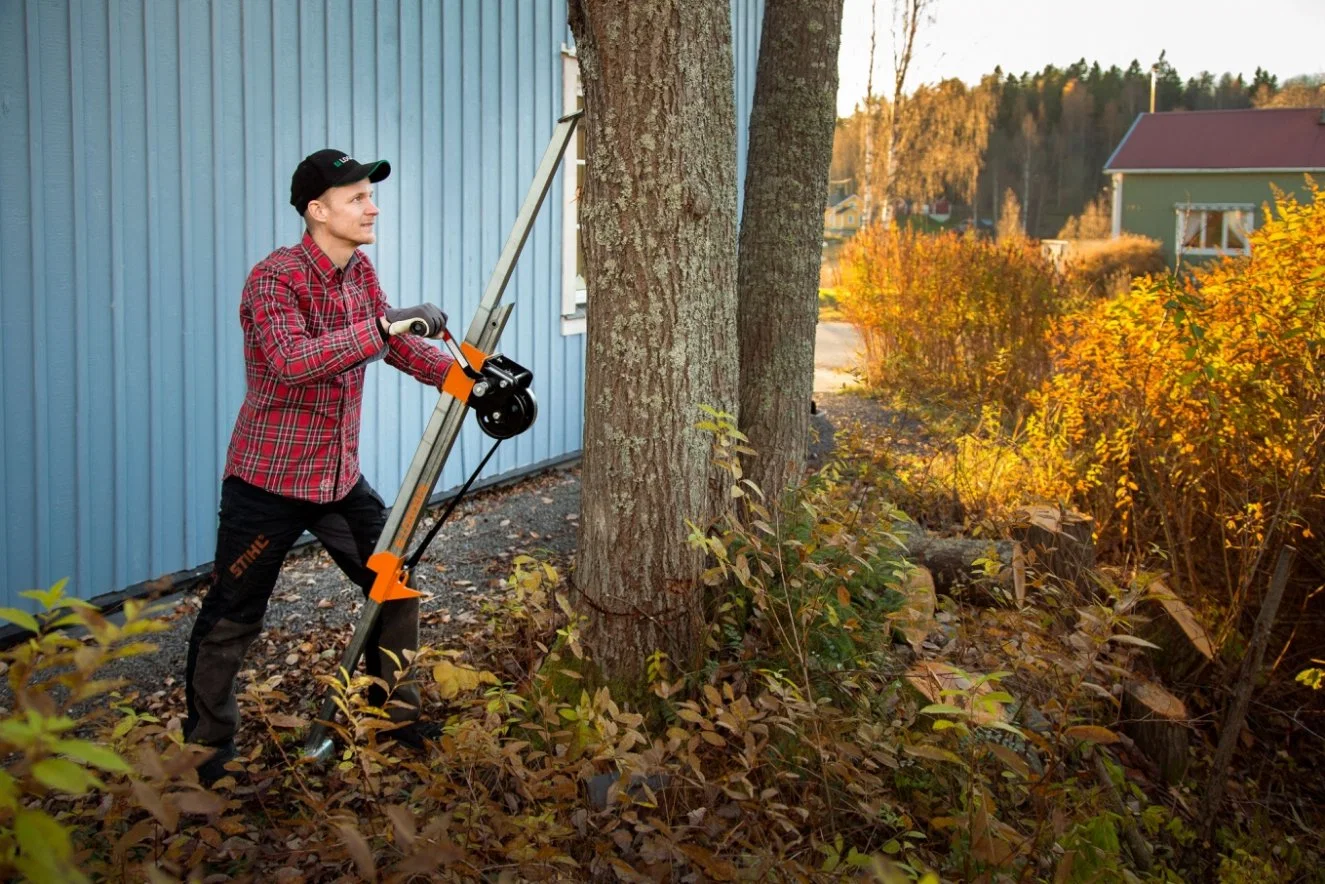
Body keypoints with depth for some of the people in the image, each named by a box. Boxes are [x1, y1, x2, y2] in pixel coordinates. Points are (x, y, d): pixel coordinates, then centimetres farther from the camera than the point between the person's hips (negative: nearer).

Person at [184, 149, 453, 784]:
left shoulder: (360, 272, 5)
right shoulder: (275, 279, -20)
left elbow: (393, 346, 11)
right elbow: (291, 361, -36)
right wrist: (384, 325, -40)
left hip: (341, 476, 7)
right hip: (269, 482, -7)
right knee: (231, 619, 2)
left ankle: (396, 714, 28)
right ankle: (207, 749, 20)